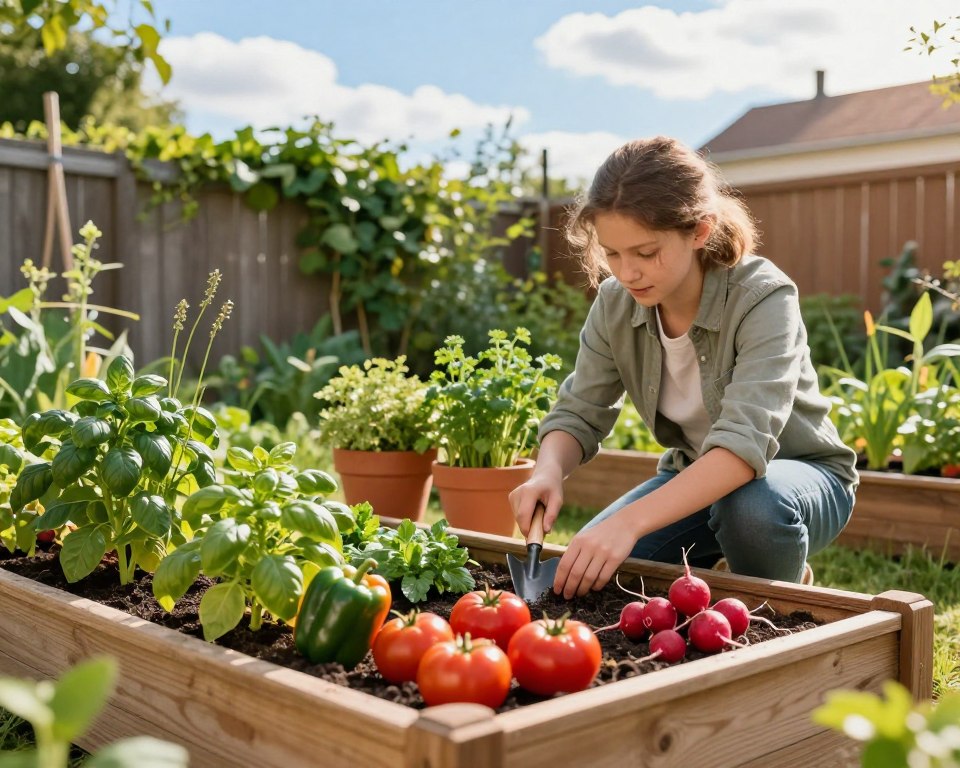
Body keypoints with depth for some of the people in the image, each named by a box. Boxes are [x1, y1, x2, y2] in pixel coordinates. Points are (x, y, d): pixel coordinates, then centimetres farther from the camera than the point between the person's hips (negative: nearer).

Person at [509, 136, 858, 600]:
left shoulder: (763, 298, -29)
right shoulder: (615, 304, -12)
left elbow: (744, 443, -40)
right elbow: (578, 413, -7)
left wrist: (630, 521, -52)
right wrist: (548, 471, -32)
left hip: (800, 474, -4)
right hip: (696, 476, 5)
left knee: (753, 505, -39)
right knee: (583, 571, -14)